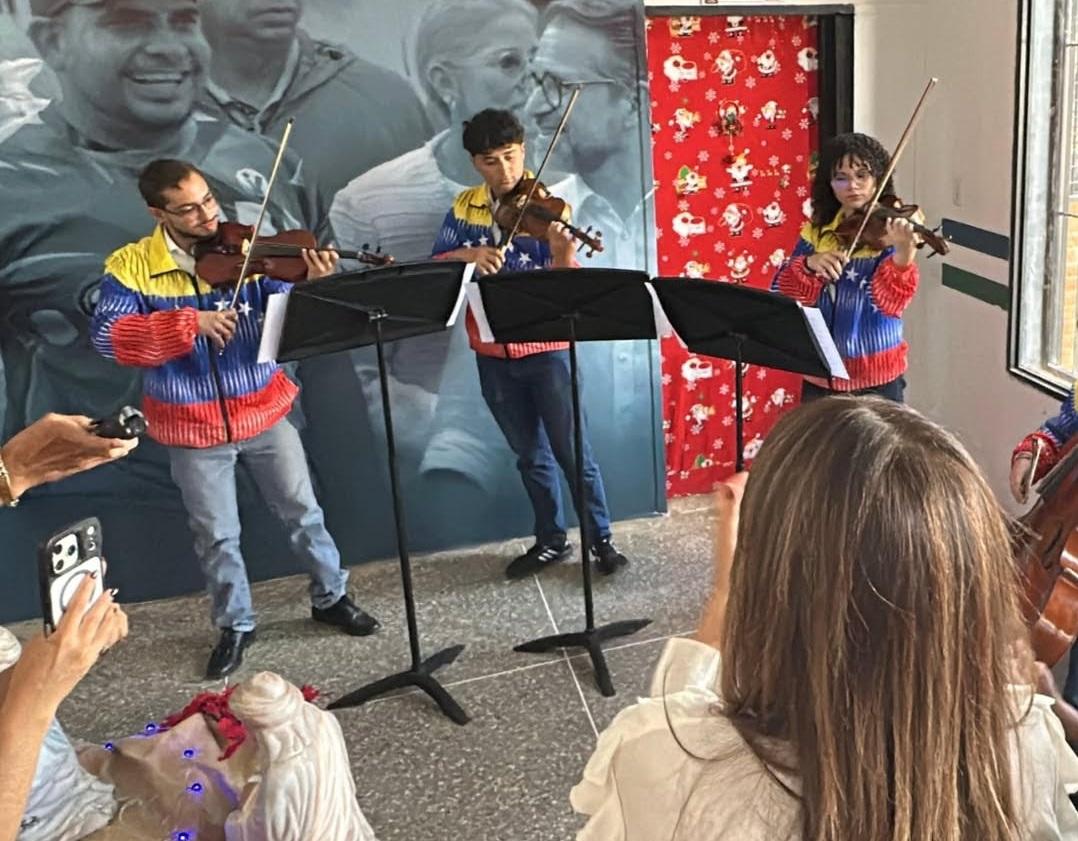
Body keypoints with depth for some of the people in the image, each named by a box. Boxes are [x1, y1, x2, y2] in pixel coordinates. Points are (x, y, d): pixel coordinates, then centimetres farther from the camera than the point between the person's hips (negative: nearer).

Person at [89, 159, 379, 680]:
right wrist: (190, 323, -28)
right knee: (216, 537, 11)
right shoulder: (130, 266, -8)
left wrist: (312, 287, -31)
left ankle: (331, 597, 34)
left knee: (303, 513, 12)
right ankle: (234, 625, 32)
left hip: (263, 413, 1)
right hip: (193, 428, -1)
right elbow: (107, 335, -20)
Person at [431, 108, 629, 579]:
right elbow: (436, 263, 1)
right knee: (529, 454, 15)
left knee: (571, 450, 0)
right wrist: (468, 254, -18)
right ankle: (551, 540, 28)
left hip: (544, 347, -4)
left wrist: (563, 255, -39)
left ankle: (602, 539, 16)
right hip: (493, 353, 4)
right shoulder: (464, 207, 4)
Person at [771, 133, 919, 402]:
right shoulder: (816, 231, 2)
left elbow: (892, 301, -22)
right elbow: (782, 295, -5)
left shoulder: (890, 230, -7)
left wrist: (903, 251, -39)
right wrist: (809, 264, -23)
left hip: (877, 377, -3)